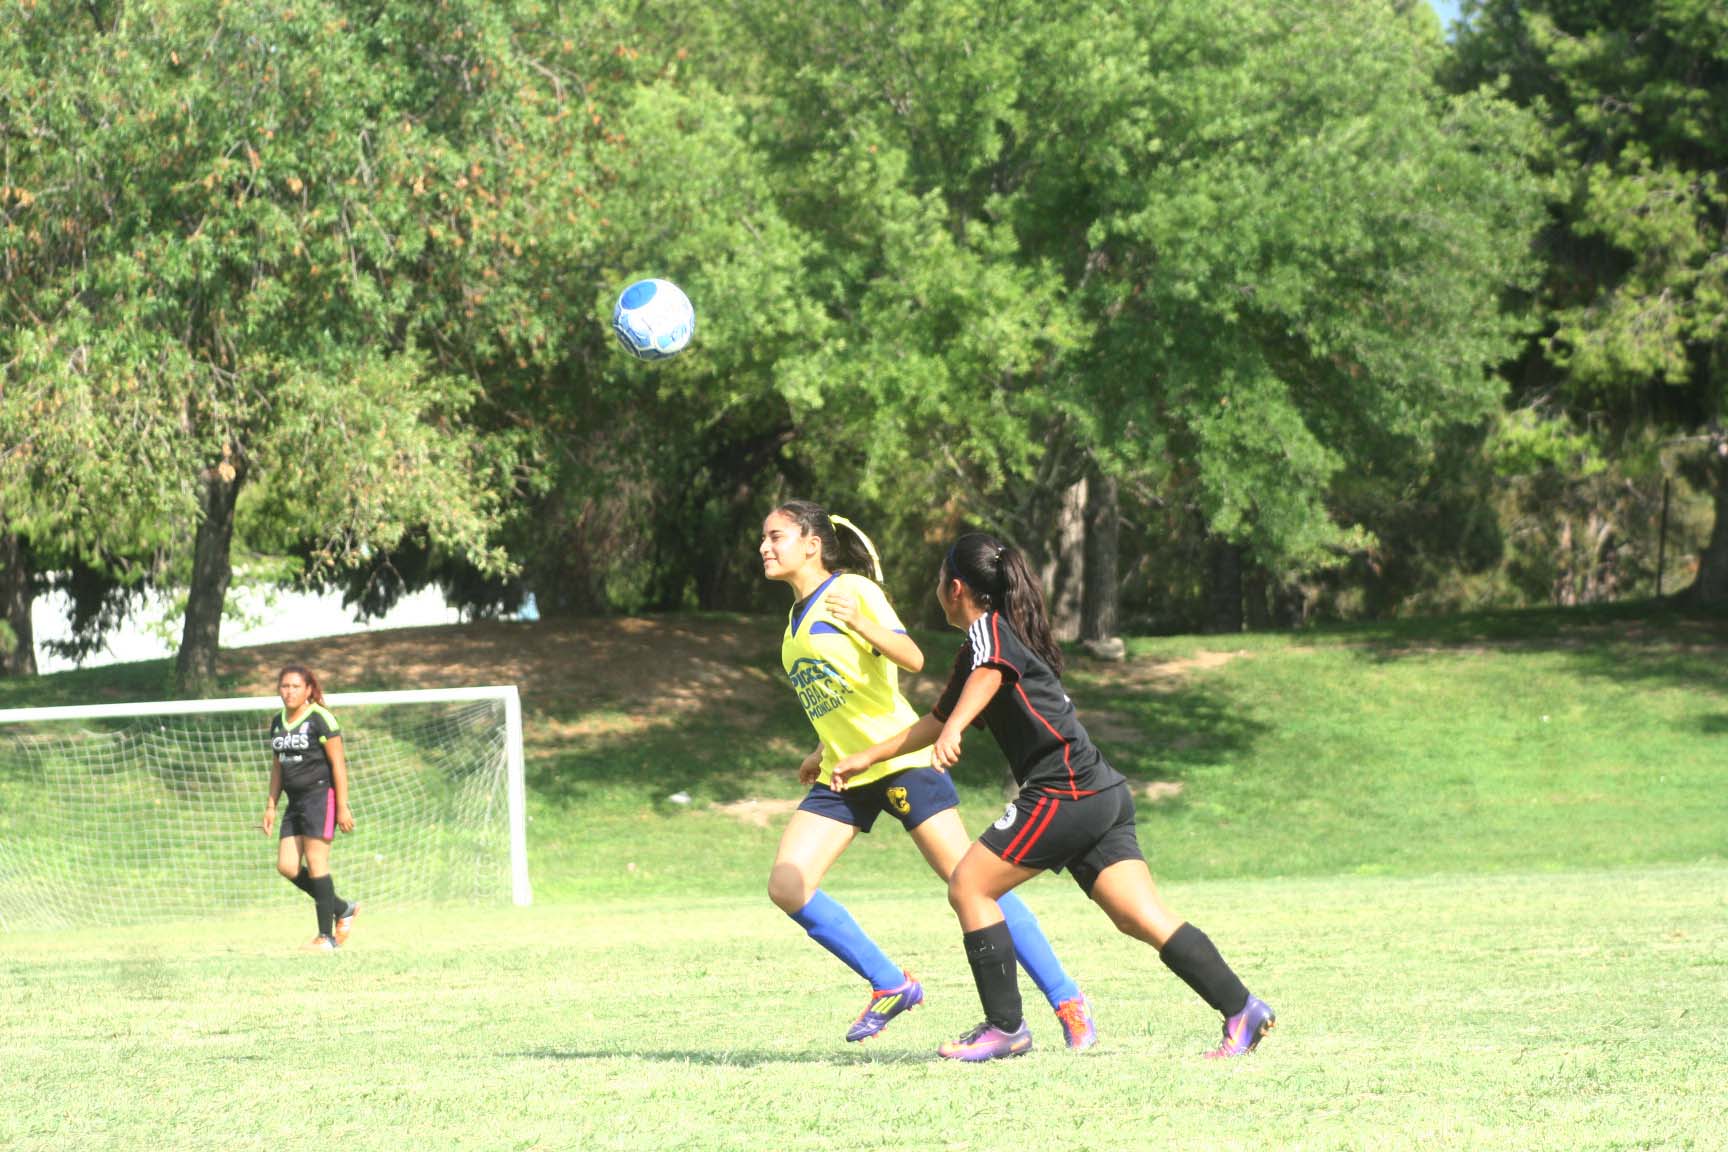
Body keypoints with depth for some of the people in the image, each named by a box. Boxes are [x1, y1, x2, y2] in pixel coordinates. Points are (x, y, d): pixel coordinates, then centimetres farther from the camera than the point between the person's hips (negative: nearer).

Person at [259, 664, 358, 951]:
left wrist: (342, 807, -15)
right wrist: (271, 806, 17)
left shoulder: (320, 719, -9)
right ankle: (342, 910, 17)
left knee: (315, 863, -10)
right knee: (286, 866, 0)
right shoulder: (278, 722, 13)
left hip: (321, 795, -8)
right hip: (296, 802, 8)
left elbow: (338, 763, -11)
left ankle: (327, 936, -4)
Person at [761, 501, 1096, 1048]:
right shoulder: (797, 616, 15)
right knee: (786, 886, -8)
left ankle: (1066, 1001, -3)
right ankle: (890, 985, 3)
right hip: (842, 777, 8)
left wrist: (860, 624, -36)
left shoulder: (853, 590, -9)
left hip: (900, 761, -8)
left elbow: (912, 659, -22)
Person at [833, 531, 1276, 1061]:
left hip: (1065, 793, -9)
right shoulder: (978, 646, 26)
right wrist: (866, 758, 44)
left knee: (969, 887, -2)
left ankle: (1005, 1027, -1)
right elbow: (937, 719, 40)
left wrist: (953, 731, -45)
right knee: (1144, 920, 0)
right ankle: (1242, 1008, -9)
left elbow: (989, 675, -28)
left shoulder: (989, 628, -3)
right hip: (1104, 794, 9)